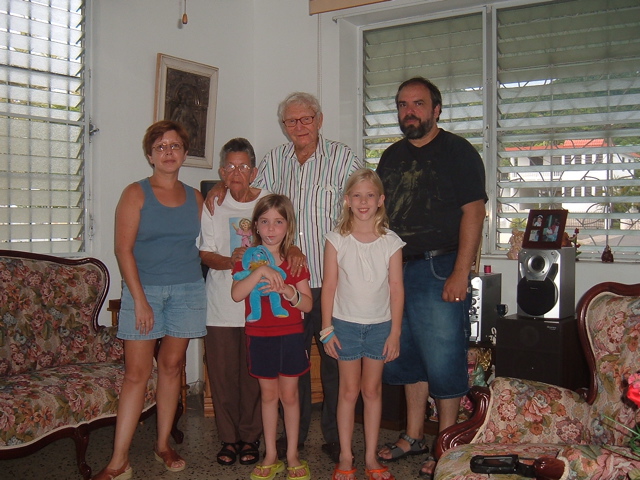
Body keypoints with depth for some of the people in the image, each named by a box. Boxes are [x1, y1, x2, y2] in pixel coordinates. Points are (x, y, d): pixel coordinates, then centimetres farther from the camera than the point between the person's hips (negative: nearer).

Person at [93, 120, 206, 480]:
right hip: (145, 289, -3)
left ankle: (164, 445, 22)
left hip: (187, 291, 3)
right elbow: (124, 249, -8)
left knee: (172, 367, 8)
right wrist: (140, 299, -13)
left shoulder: (195, 198, 10)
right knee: (137, 373, -5)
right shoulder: (136, 194, -2)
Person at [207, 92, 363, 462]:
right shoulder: (276, 160, 11)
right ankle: (295, 433, 28)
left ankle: (335, 437, 21)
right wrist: (223, 186, 4)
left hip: (331, 281, -3)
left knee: (334, 361, 5)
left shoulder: (344, 158, -1)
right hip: (288, 280, 4)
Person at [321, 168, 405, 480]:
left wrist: (395, 332, -3)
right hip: (346, 324, -1)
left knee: (373, 390, 9)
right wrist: (327, 329, -4)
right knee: (349, 390, 6)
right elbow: (329, 286, -2)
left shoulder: (391, 242, -2)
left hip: (380, 325, 1)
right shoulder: (337, 239, -4)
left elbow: (396, 289, -1)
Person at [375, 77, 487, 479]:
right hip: (397, 269, 7)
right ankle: (414, 436, 27)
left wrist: (461, 273, -18)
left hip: (441, 269, -6)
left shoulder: (458, 152, -3)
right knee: (408, 357, 14)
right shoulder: (392, 156, 16)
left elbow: (473, 212, -10)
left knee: (443, 361, -1)